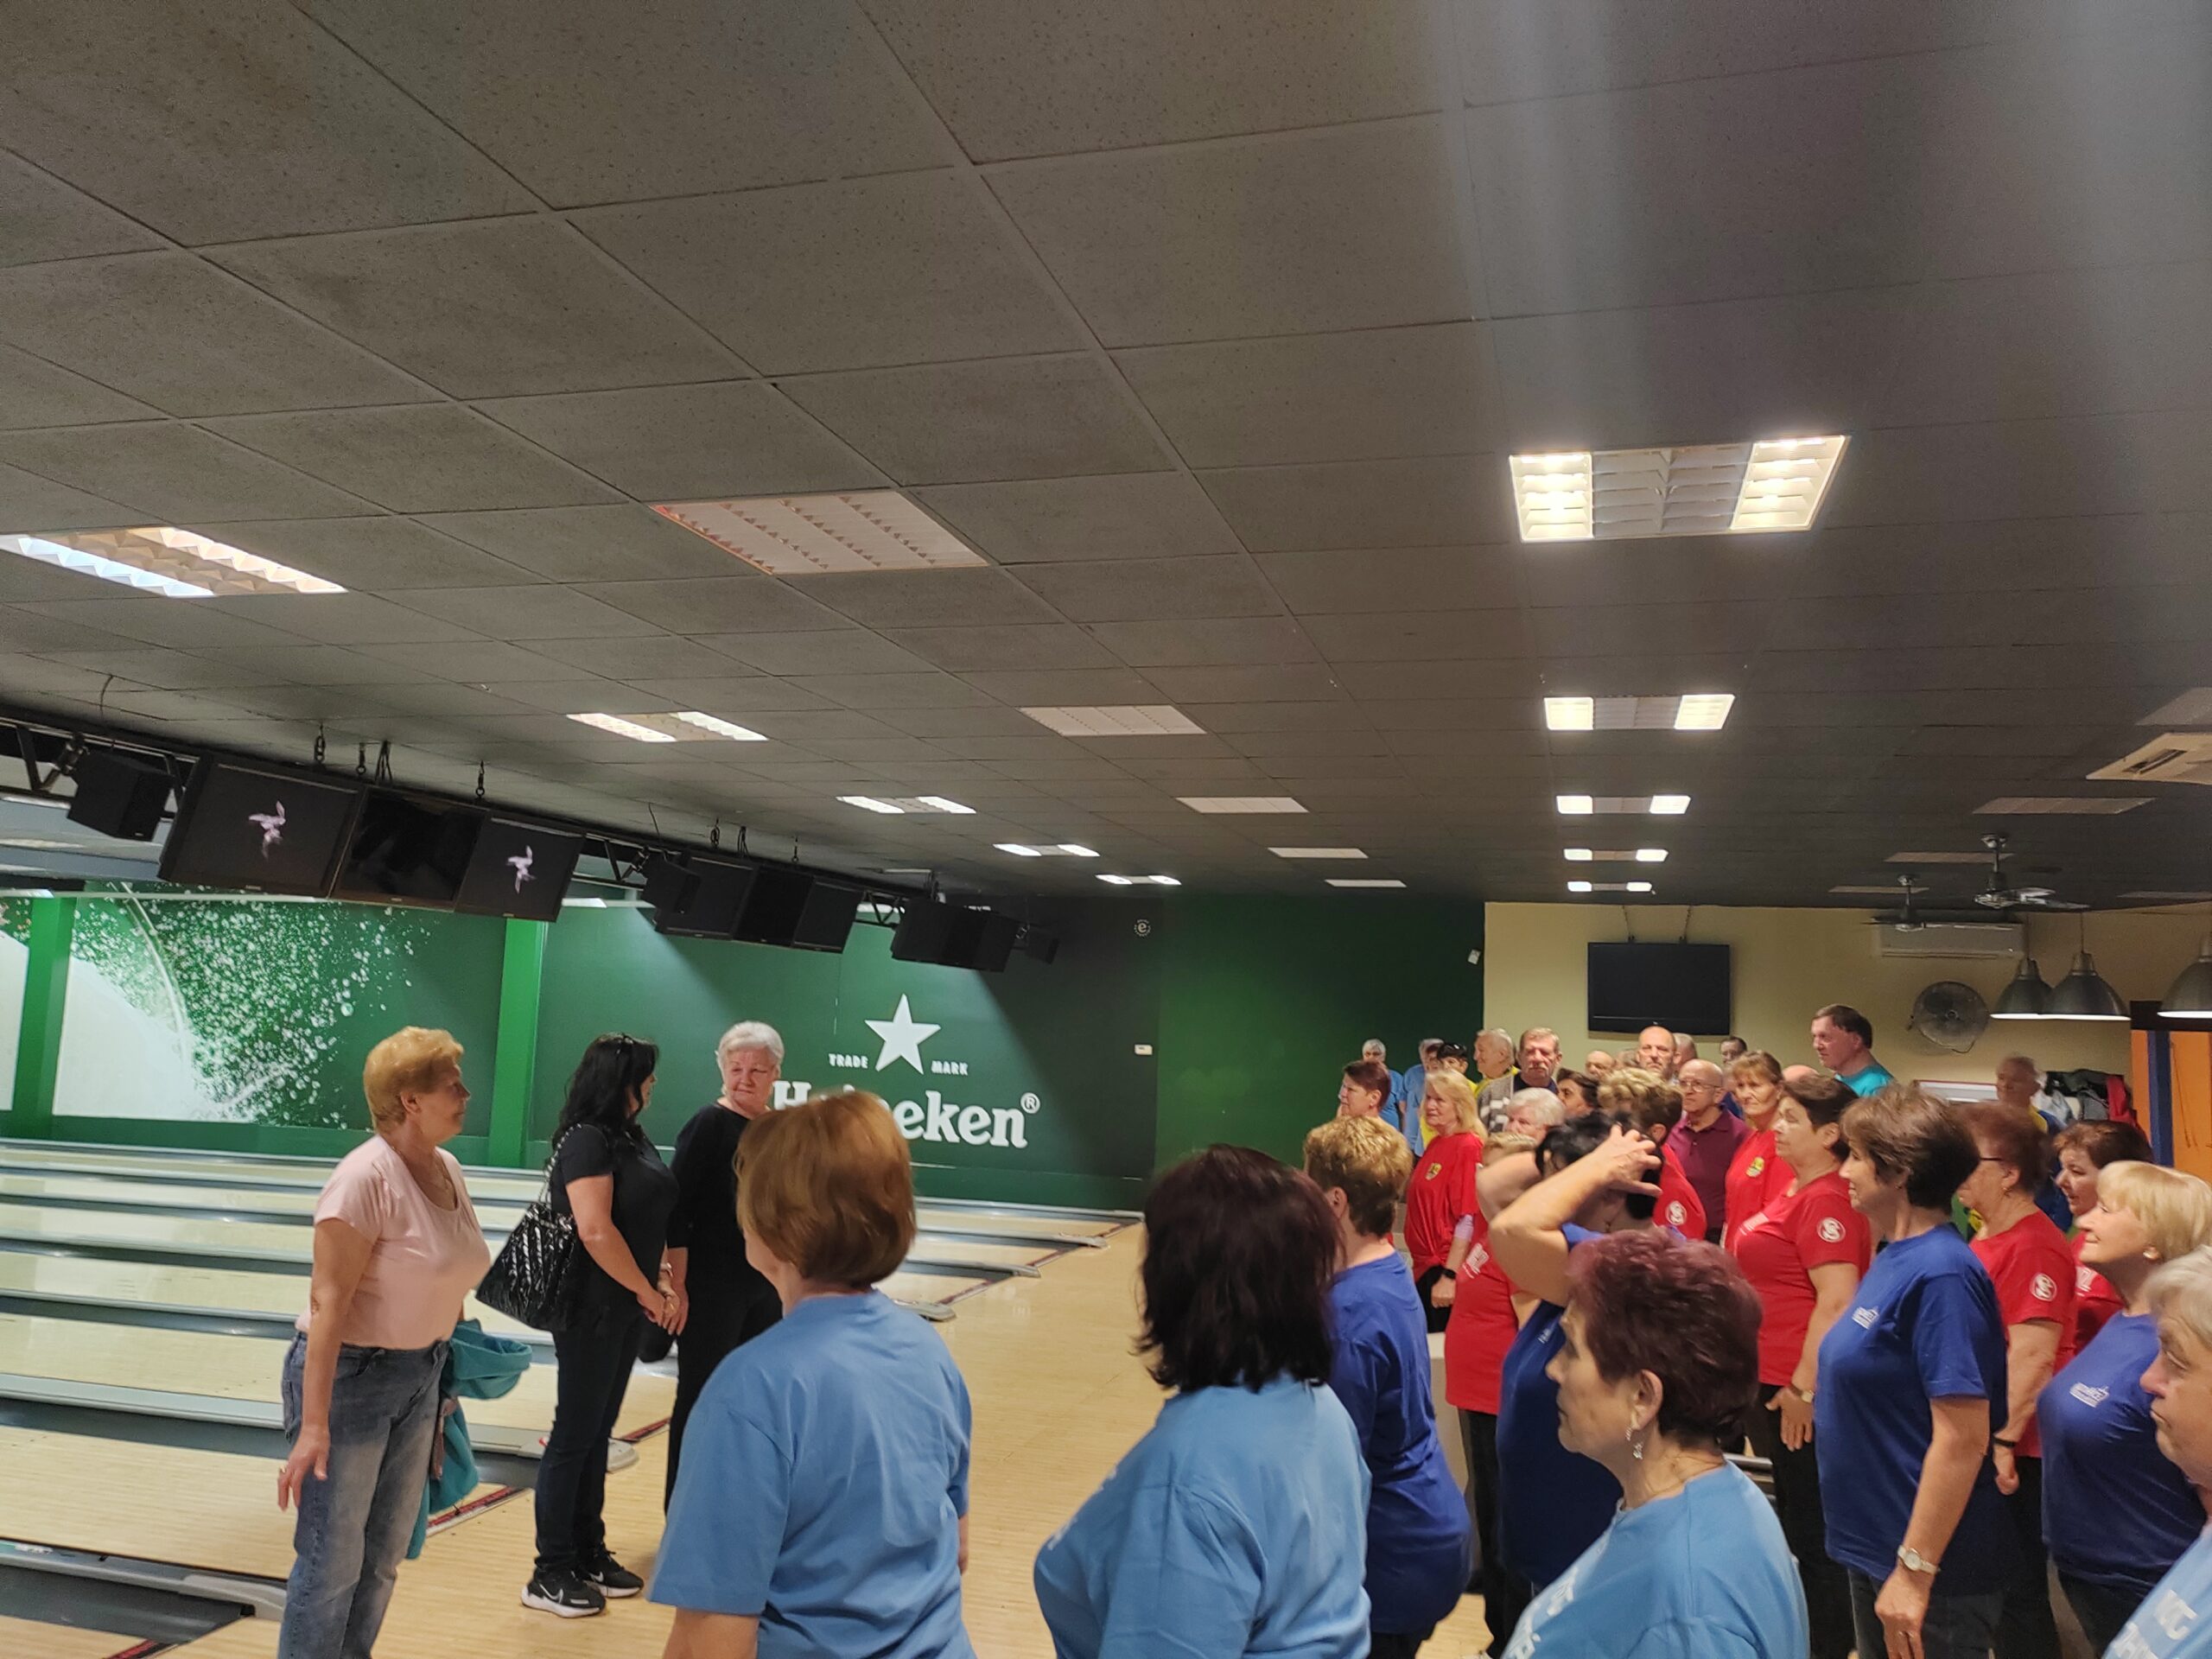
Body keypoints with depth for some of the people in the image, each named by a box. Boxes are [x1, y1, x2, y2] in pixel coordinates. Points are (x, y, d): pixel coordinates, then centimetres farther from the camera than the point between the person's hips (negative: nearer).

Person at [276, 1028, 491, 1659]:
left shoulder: (448, 1170, 3)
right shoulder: (366, 1177, -21)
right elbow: (328, 1302, -23)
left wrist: (445, 1377, 15)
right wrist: (314, 1424, -26)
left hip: (419, 1377, 8)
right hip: (350, 1375, -8)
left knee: (382, 1558, 16)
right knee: (332, 1563, 3)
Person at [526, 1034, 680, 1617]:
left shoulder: (632, 1137, 9)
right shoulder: (586, 1139, -18)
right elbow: (596, 1231, -25)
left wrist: (662, 1285, 9)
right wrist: (647, 1292, -17)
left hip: (626, 1308, 8)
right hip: (591, 1309, -8)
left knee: (599, 1432, 16)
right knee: (574, 1436, 2)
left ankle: (589, 1554, 27)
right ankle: (551, 1574, 14)